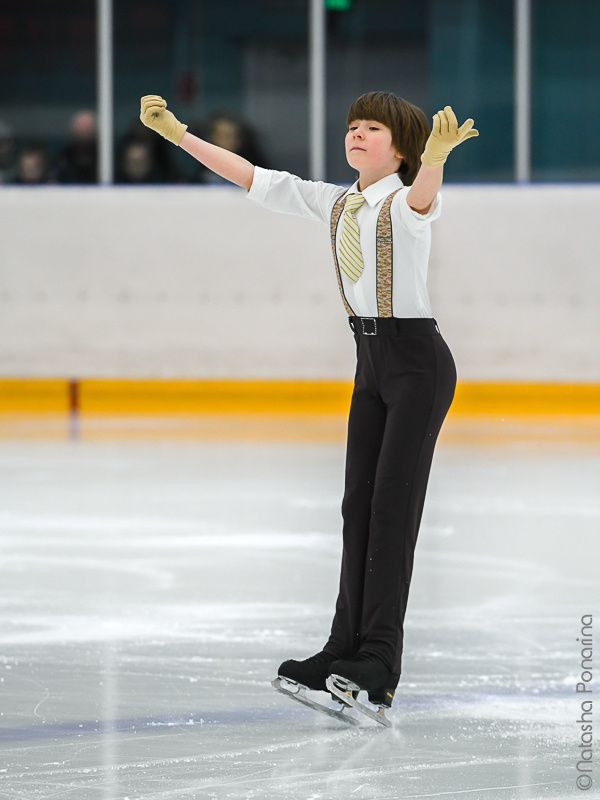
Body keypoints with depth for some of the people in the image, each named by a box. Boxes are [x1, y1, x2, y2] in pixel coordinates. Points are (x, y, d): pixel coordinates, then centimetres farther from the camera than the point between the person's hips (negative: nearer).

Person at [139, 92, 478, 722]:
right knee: (358, 505, 8)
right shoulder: (335, 204, 8)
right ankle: (346, 648, 13)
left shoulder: (406, 203, -14)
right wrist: (179, 134, 6)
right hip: (371, 362, 8)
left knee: (393, 507, -9)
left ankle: (378, 668, -9)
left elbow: (423, 195, -39)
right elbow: (253, 178, 10)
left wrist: (437, 155, -61)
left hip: (418, 362, -8)